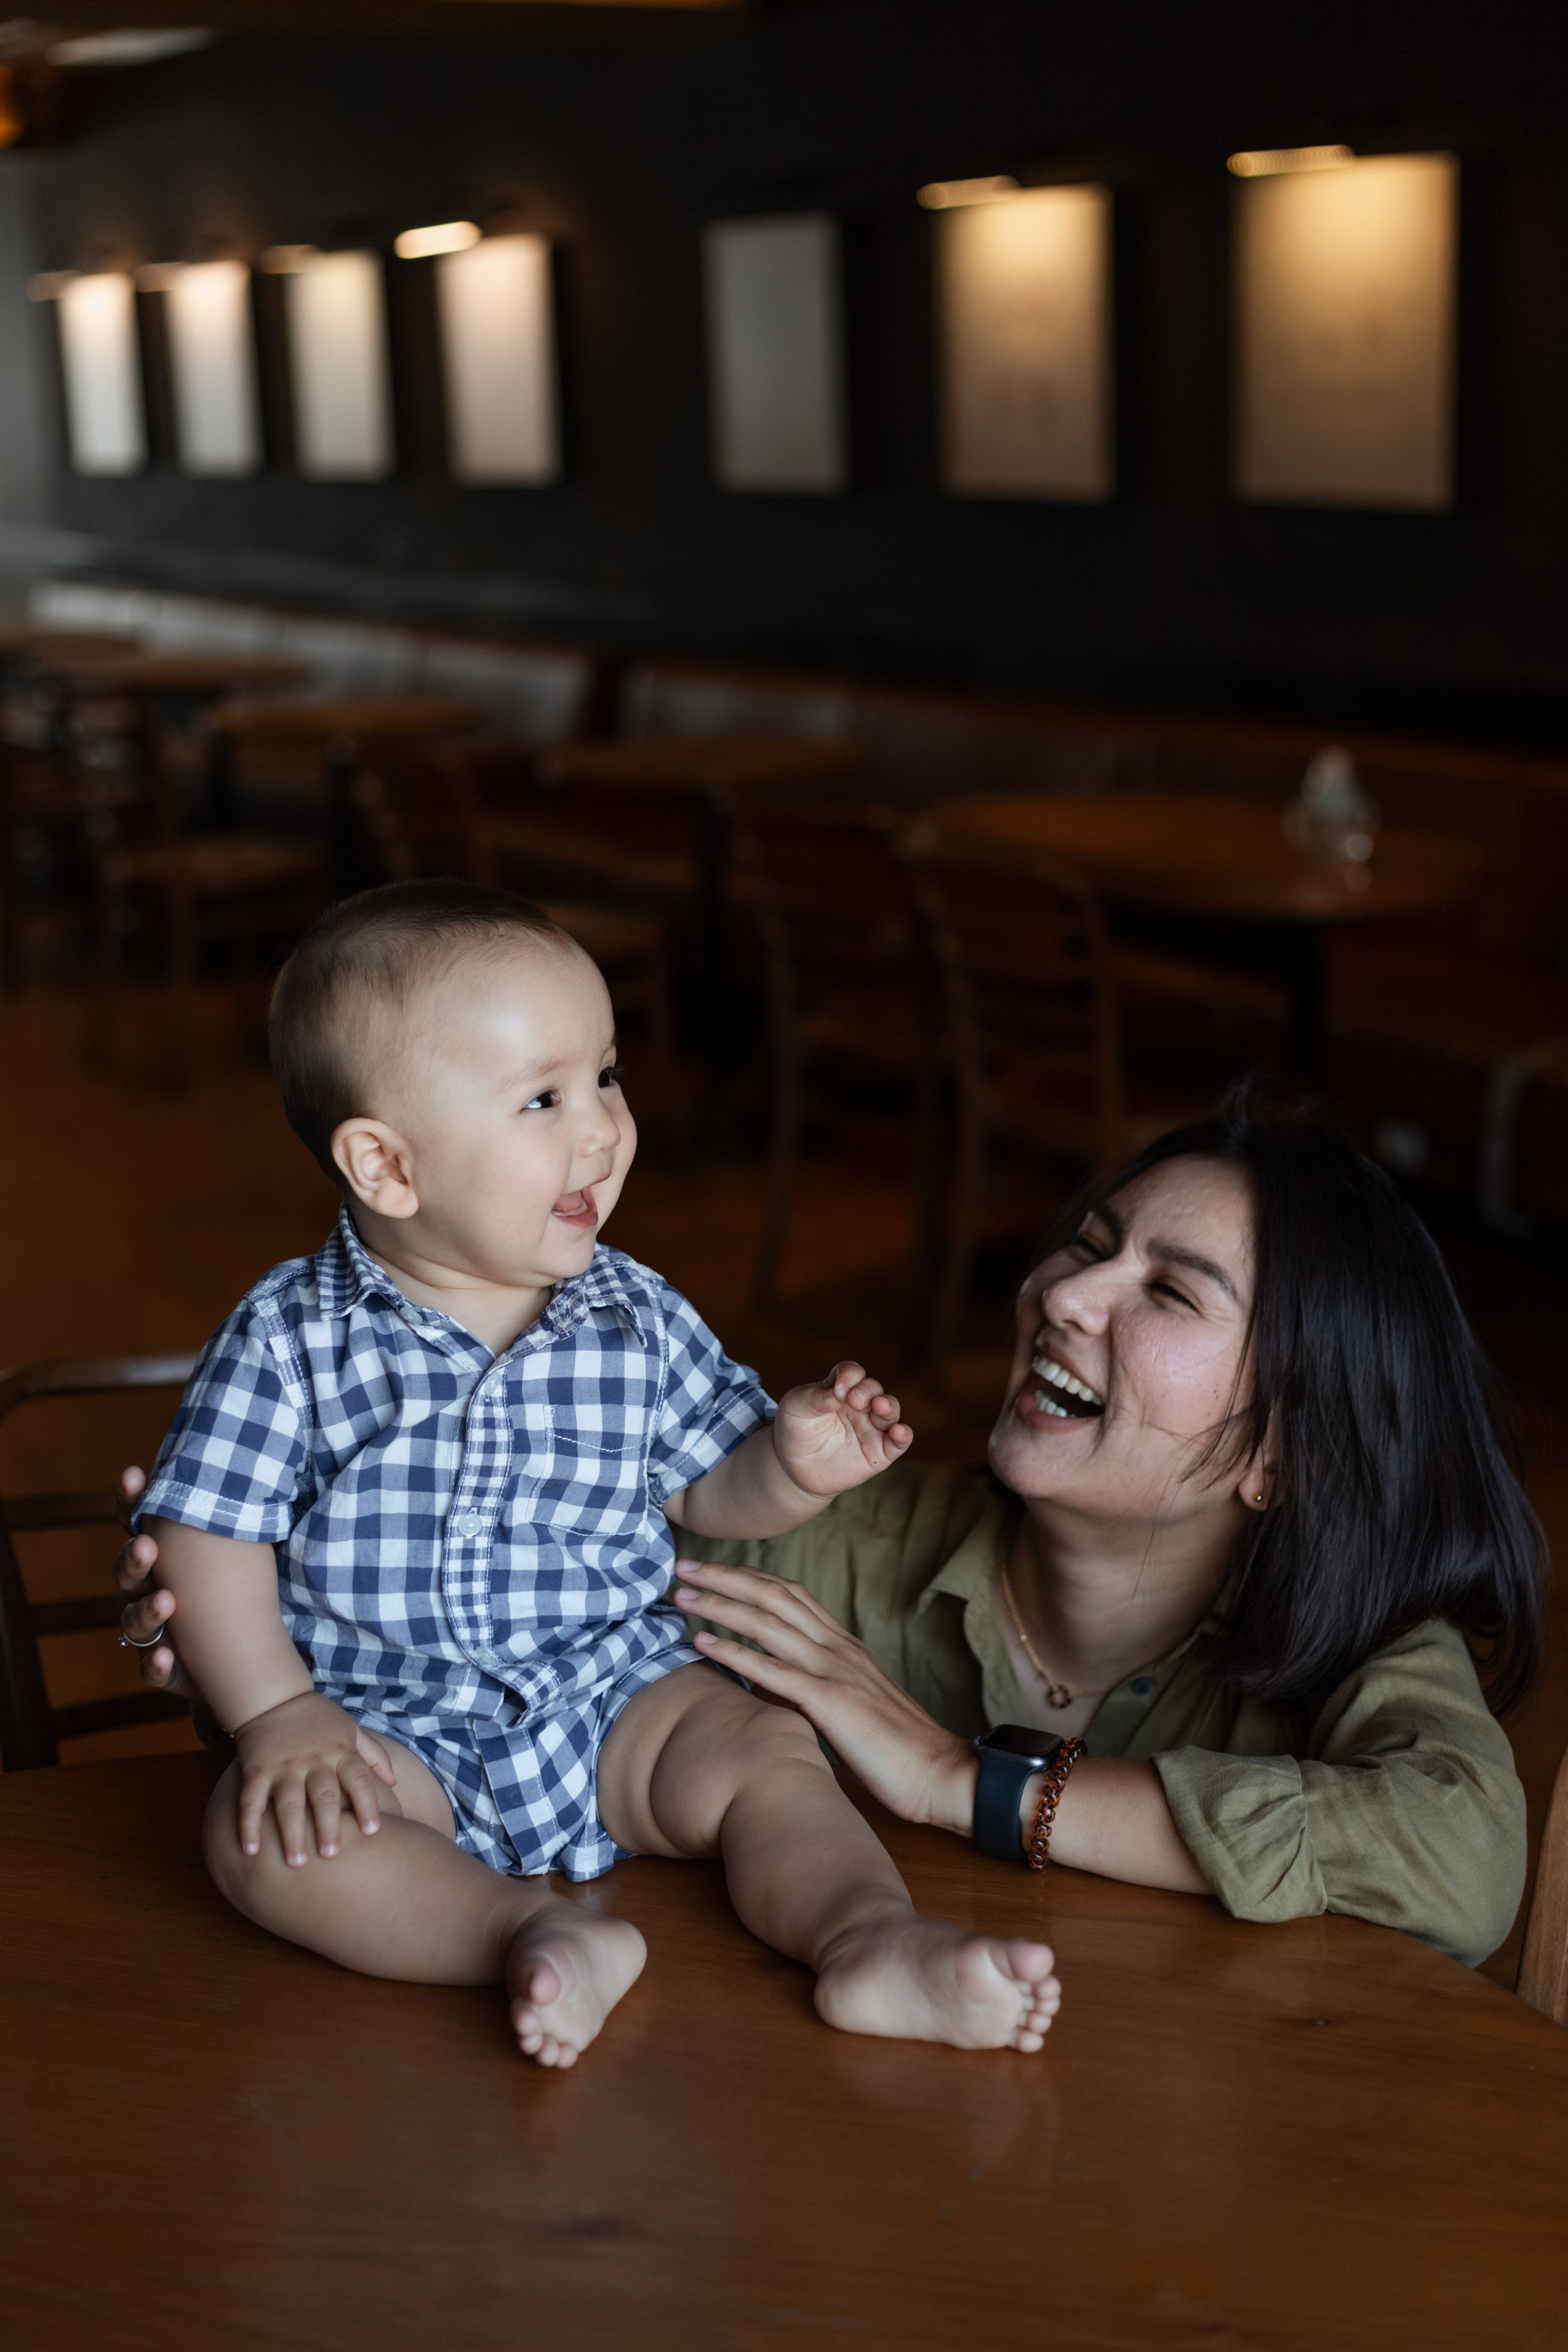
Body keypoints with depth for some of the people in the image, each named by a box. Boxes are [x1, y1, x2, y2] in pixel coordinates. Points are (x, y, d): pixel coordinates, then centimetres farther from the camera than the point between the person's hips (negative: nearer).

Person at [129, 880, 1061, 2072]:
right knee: (263, 1827, -28)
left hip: (616, 1694, 2)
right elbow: (211, 1542, -5)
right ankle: (537, 1934, -41)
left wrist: (791, 1467, -13)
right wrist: (281, 1717, -15)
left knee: (761, 1749, -21)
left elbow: (705, 1490, 9)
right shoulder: (291, 1337, -7)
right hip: (390, 1726, -2)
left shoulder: (639, 1321, 1)